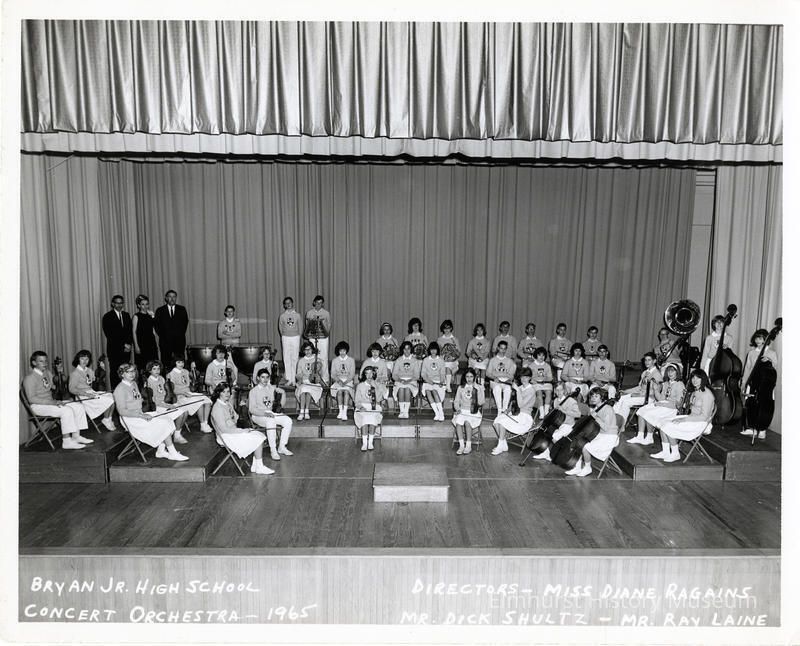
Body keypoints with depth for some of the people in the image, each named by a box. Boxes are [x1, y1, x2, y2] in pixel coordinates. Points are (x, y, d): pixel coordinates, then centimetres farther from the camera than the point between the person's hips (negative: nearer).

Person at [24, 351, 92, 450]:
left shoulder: (48, 373, 13)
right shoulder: (29, 378, -12)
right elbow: (31, 399, -19)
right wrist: (52, 402, -25)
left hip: (51, 402, 8)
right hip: (38, 406, -8)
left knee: (78, 407, -7)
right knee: (66, 410, -30)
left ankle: (76, 436, -9)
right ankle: (66, 441, -28)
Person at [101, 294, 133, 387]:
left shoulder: (126, 315, 15)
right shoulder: (107, 317, -1)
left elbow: (130, 331, 12)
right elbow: (109, 334, -7)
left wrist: (129, 344, -4)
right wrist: (123, 345, -10)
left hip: (126, 349, 4)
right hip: (114, 350, -4)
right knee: (115, 373, -4)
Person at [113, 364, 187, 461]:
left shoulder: (134, 384, 14)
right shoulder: (120, 389, -13)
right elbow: (122, 411, -18)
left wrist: (143, 414, 6)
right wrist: (141, 416, -21)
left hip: (140, 414, 8)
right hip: (130, 420, -8)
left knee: (166, 420, -11)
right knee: (163, 425, -18)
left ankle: (161, 450, -9)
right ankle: (173, 454, -12)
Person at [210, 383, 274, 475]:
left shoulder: (227, 404, 10)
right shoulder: (217, 408, -19)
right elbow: (224, 429, -22)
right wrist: (242, 431, -18)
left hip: (234, 431, 9)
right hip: (227, 437, -9)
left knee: (260, 436, -2)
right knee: (258, 440, -14)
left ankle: (255, 466, -1)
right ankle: (260, 468, -4)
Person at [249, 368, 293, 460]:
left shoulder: (271, 388, 8)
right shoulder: (254, 391, -6)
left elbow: (283, 392, 28)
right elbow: (252, 409, -12)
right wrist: (265, 413, -27)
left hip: (271, 414, 5)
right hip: (258, 416, -5)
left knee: (288, 420, -19)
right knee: (270, 421, -37)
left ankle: (282, 447, -13)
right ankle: (273, 450, -32)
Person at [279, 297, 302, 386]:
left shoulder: (297, 315, 3)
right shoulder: (282, 315, 2)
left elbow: (300, 328, 9)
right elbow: (280, 327, 9)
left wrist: (298, 336, 8)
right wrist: (283, 336, 11)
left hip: (295, 337, 0)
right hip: (285, 338, 0)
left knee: (295, 358, 0)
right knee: (286, 359, 0)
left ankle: (294, 379, 5)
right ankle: (288, 379, 4)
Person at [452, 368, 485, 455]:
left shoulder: (479, 388, 8)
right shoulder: (460, 388, 16)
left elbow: (481, 402, -4)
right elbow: (456, 401, 12)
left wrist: (476, 391, -12)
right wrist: (457, 409, -7)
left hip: (474, 413, -2)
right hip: (462, 411, 2)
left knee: (467, 422, -33)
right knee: (458, 421, -31)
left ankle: (468, 446, -23)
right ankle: (461, 445, -28)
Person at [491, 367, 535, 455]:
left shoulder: (531, 390, -9)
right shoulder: (520, 387, 14)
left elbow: (521, 404, -19)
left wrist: (518, 390, -19)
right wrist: (508, 410, 4)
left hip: (525, 417, -7)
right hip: (516, 414, 7)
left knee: (502, 419, -26)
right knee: (497, 420, -16)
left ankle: (501, 446, -16)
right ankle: (503, 444, -6)